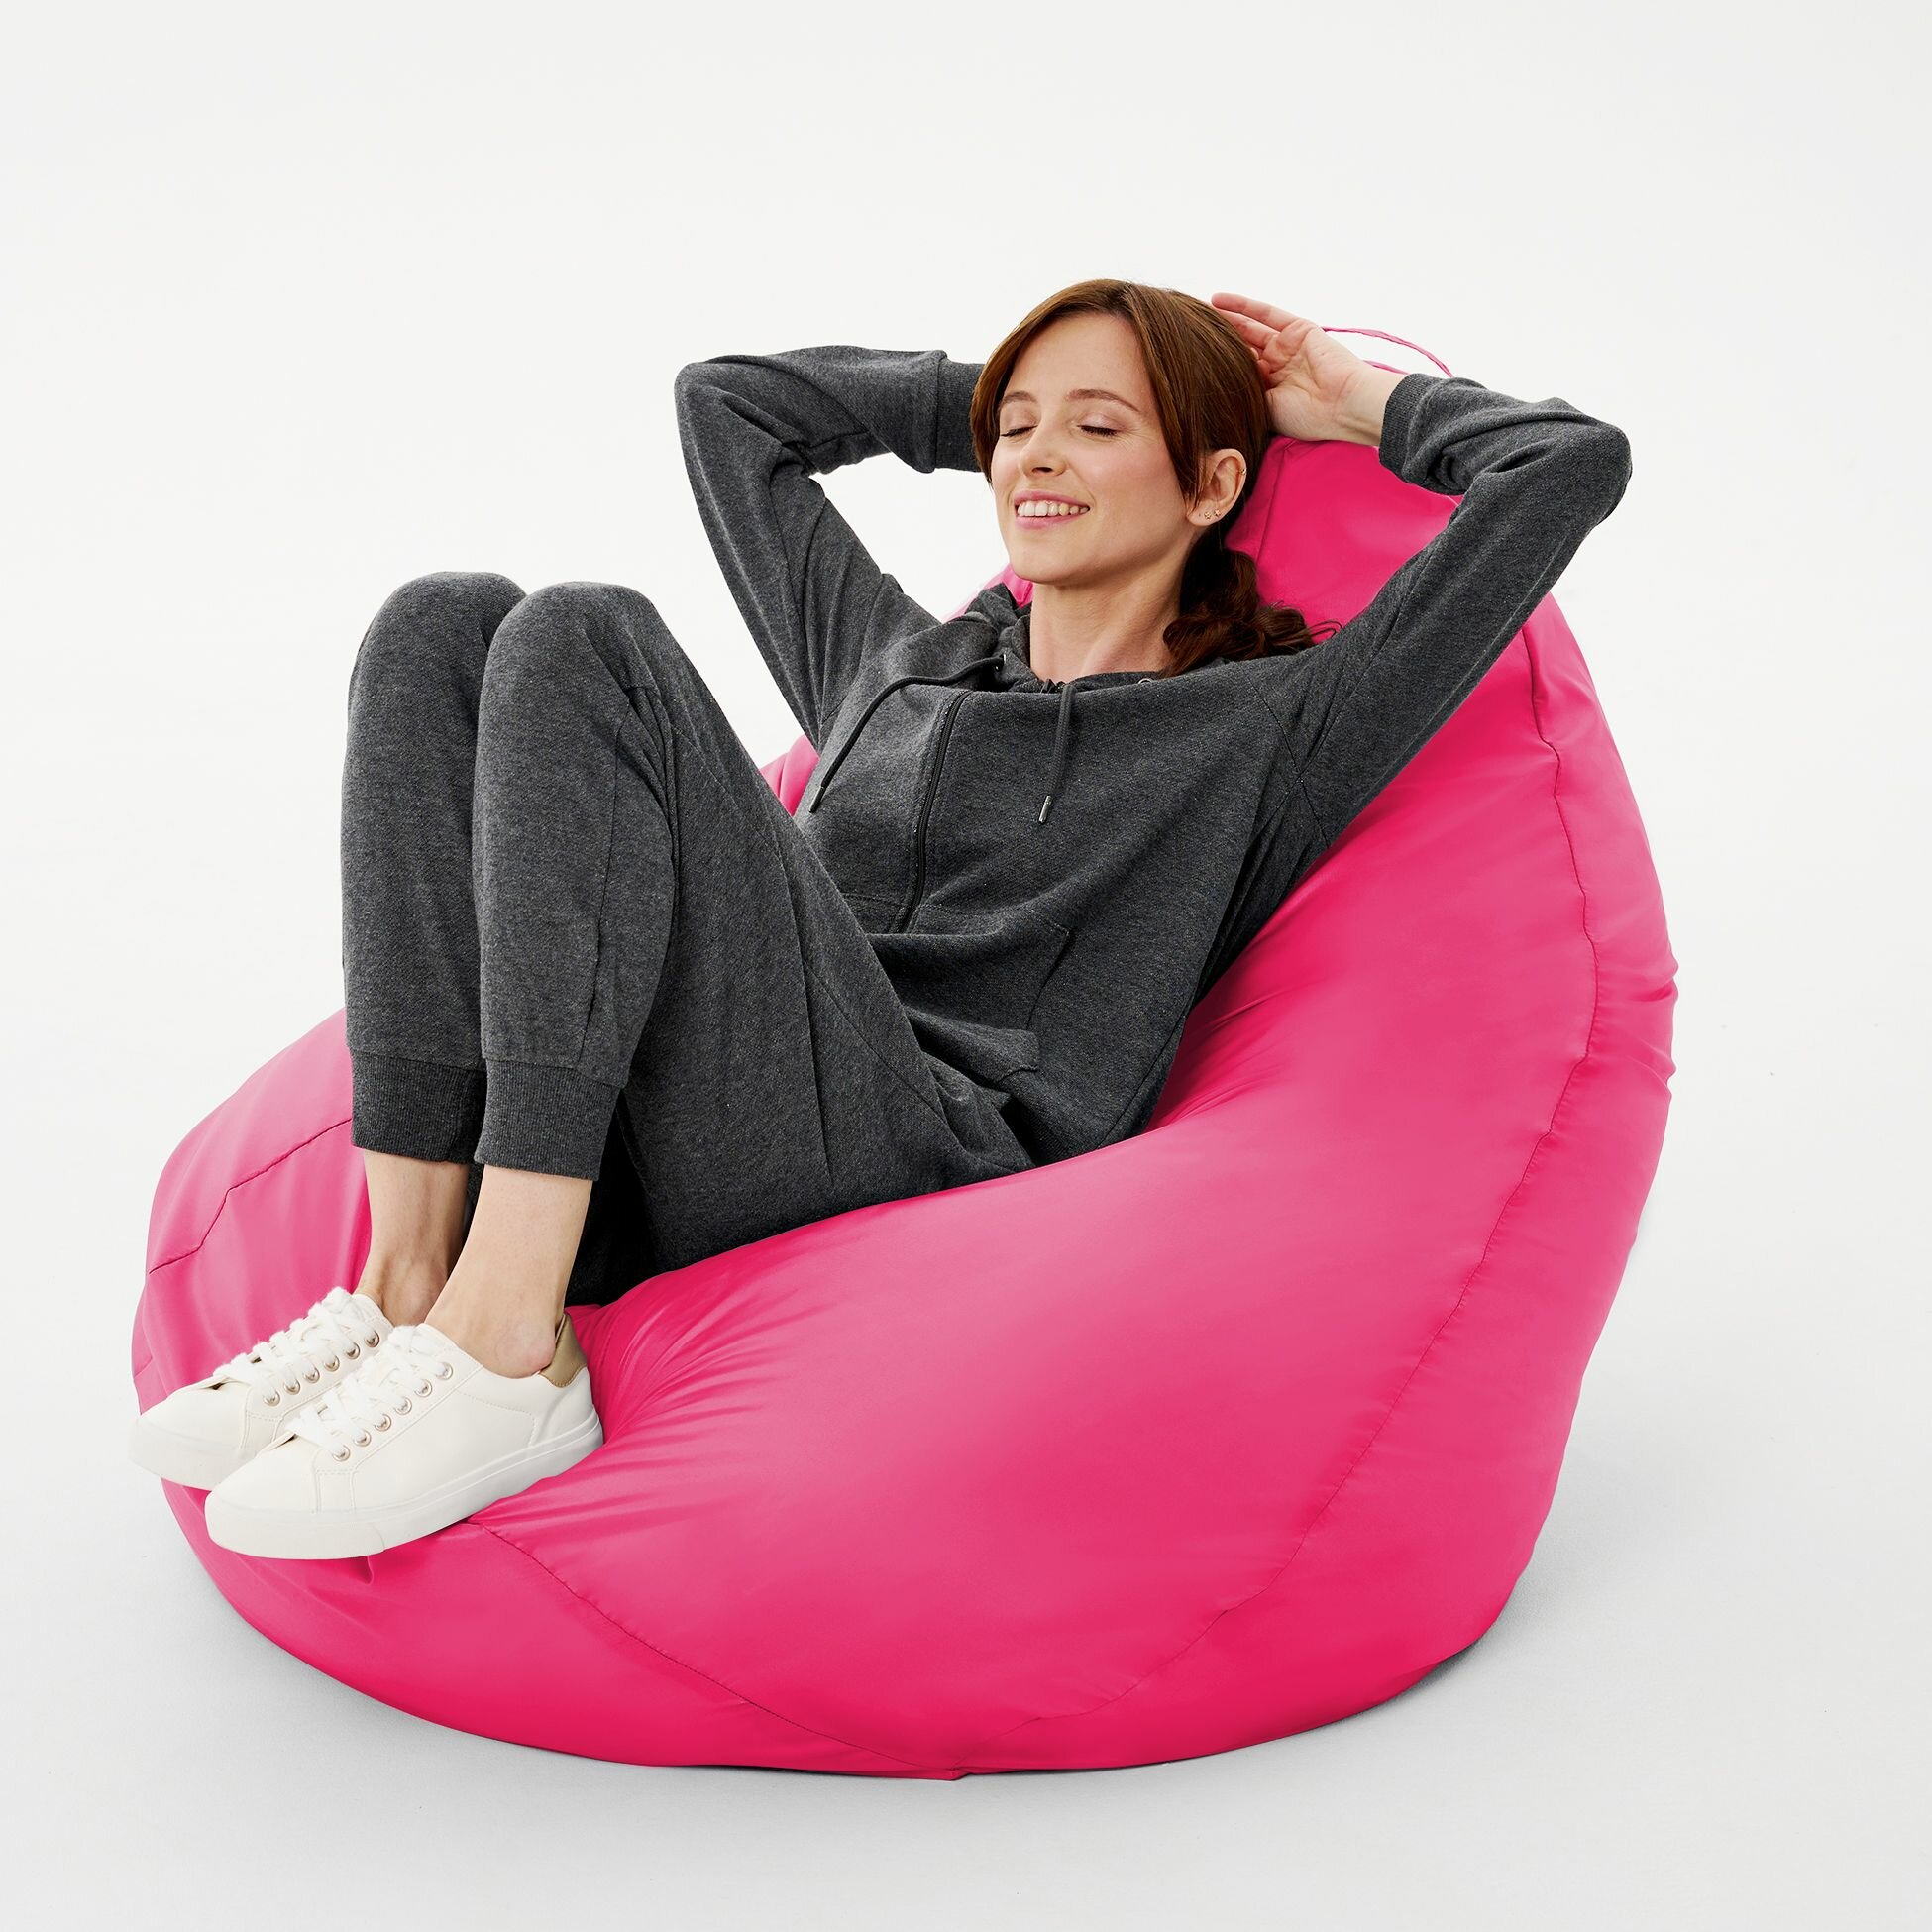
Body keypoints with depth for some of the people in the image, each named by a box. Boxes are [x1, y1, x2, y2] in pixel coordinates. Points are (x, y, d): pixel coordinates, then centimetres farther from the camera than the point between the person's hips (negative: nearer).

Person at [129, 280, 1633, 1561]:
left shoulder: (1264, 731, 15)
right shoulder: (891, 661, 30)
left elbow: (1571, 465, 10)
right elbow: (730, 401, 42)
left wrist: (1357, 401, 25)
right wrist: (982, 393, 39)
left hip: (948, 1186, -5)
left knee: (586, 641, -18)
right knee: (449, 626, -7)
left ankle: (508, 1350, -26)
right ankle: (413, 1279, -19)